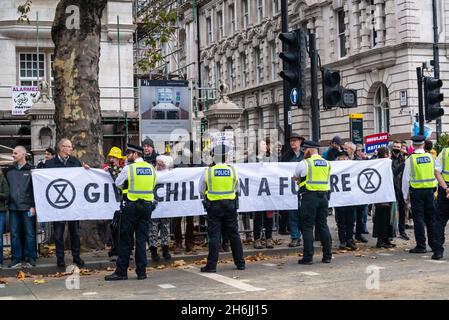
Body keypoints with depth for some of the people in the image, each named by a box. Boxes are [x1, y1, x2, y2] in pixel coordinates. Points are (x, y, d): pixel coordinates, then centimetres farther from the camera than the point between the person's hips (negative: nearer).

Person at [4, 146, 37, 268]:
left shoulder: (31, 169, 0)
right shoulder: (8, 170, 11)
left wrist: (33, 206, -8)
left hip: (27, 207, -4)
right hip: (13, 207, 4)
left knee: (29, 233, 1)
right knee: (14, 234, 6)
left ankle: (31, 258, 8)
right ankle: (16, 259, 12)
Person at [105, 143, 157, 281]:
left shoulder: (128, 168, -8)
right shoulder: (151, 168, 5)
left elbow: (118, 183, 1)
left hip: (131, 206, -4)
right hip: (147, 205, 4)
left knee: (126, 239, 3)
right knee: (142, 239, 8)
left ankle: (121, 272, 6)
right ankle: (141, 271, 8)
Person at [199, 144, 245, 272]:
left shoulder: (208, 172, -9)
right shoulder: (233, 171, -2)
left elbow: (201, 189, 1)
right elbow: (237, 188, 10)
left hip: (214, 206, -2)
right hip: (230, 205, 2)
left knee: (214, 236, 1)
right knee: (234, 234, 11)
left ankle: (211, 265, 0)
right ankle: (240, 263, 17)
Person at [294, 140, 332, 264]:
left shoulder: (304, 163, -5)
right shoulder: (327, 163, 10)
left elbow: (295, 177, 9)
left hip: (309, 197, -5)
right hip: (324, 196, 5)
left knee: (308, 227, -2)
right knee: (323, 225, 11)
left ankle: (308, 257, -2)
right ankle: (327, 256, 13)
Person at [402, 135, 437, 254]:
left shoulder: (411, 159, -8)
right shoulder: (430, 157, 2)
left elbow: (406, 178, -6)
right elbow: (436, 174, 7)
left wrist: (405, 194, 3)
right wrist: (435, 189, 16)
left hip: (416, 190, -3)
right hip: (430, 190, 3)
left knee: (418, 218, 1)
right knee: (431, 218, 11)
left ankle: (421, 245, 2)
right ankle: (434, 244, 16)